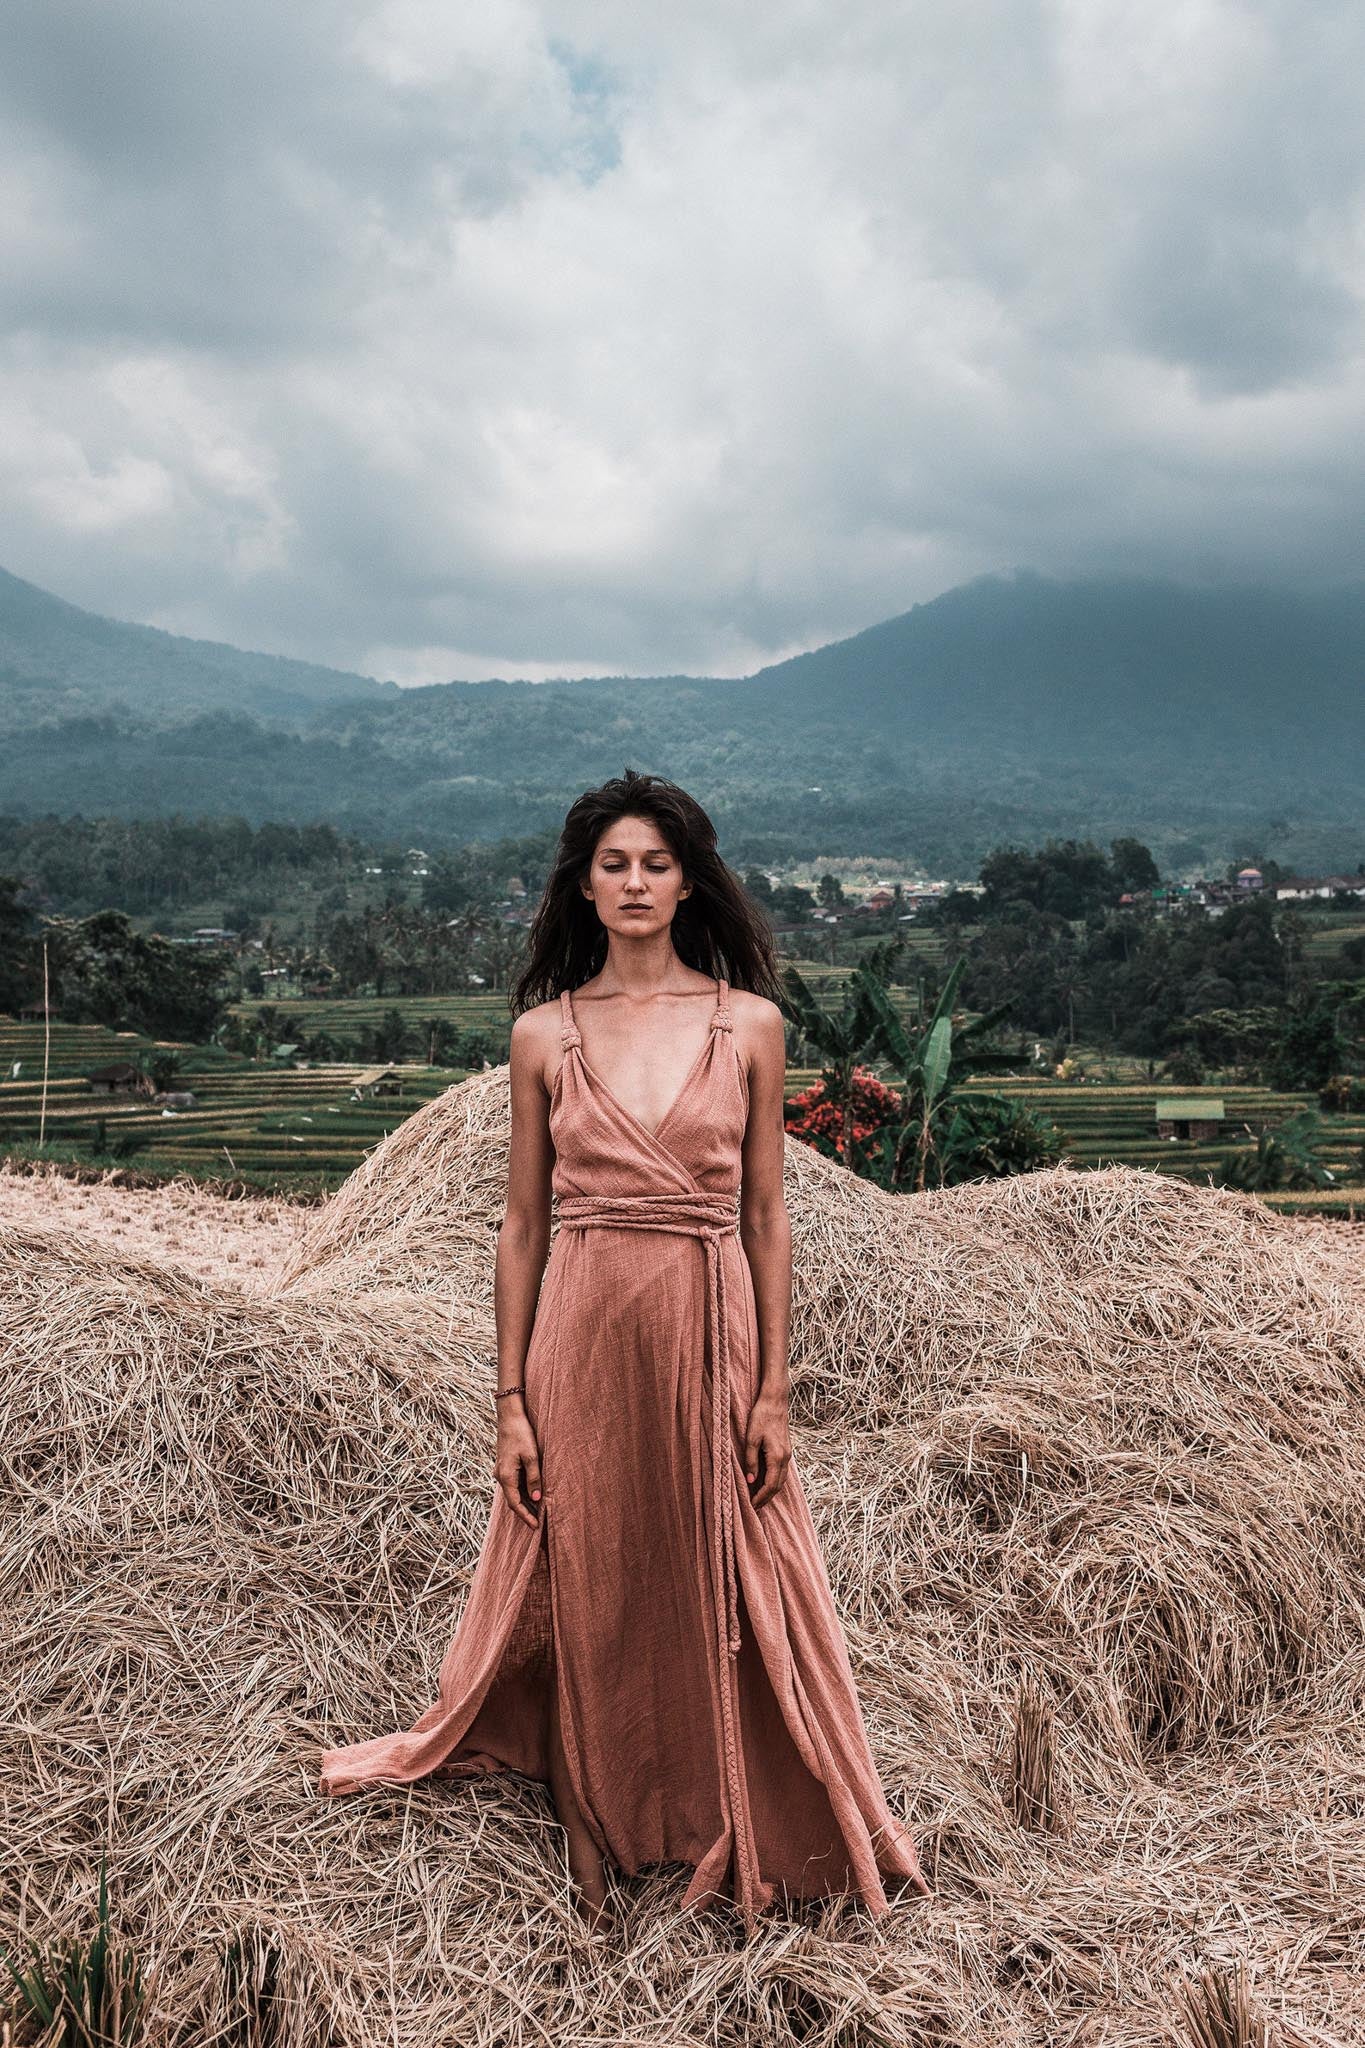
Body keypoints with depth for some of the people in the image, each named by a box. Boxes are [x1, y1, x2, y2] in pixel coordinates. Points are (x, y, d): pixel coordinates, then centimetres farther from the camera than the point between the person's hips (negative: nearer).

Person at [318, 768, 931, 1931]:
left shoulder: (749, 1024, 1)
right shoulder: (544, 1032, 2)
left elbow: (767, 1216, 2)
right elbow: (522, 1225, 4)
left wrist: (774, 1389, -2)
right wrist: (512, 1400, 0)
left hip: (710, 1334, 0)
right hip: (583, 1337, 1)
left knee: (727, 1598, 9)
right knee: (590, 1595, 11)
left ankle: (743, 1846, 32)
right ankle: (598, 1854, 32)